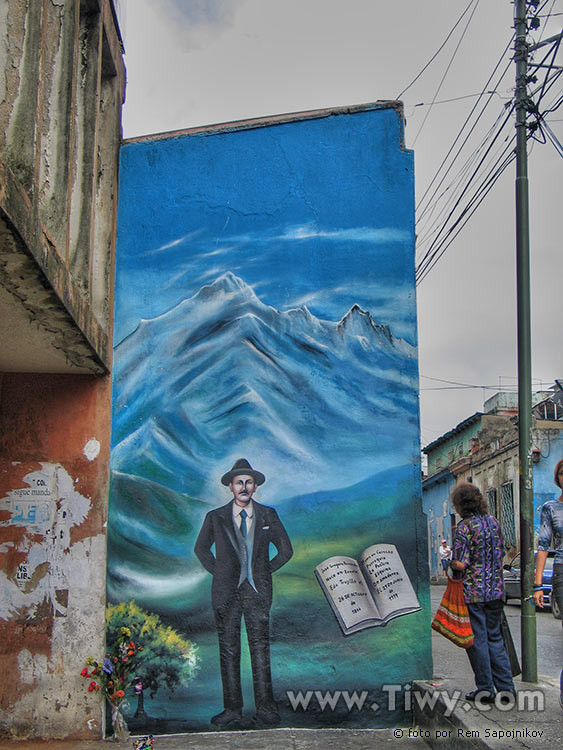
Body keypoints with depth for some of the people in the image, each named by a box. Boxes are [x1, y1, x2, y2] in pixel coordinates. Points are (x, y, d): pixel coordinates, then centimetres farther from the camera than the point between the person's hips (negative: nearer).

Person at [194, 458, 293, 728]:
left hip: (257, 592, 0)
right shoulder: (215, 518, 5)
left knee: (260, 648, -1)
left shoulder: (268, 515, 6)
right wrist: (217, 571, 8)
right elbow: (201, 548, 19)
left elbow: (286, 550, 15)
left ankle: (265, 708, 7)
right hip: (226, 592, 0)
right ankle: (232, 709, 10)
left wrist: (266, 570, 6)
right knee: (228, 650, 3)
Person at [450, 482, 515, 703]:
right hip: (495, 590, 7)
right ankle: (506, 687, 14)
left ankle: (485, 689, 9)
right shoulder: (493, 521, 6)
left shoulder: (465, 526, -14)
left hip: (473, 592, -6)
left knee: (477, 640, 4)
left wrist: (451, 563, 3)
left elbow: (461, 564, -18)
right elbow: (500, 554, 13)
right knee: (494, 638, 15)